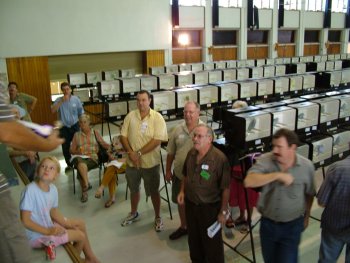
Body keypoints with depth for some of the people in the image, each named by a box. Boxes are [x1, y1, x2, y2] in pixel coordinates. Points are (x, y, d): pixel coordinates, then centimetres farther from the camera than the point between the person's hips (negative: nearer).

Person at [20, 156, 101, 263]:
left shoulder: (53, 189, -5)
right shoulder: (30, 190, -27)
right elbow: (25, 221, -25)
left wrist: (68, 225, -4)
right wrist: (48, 231, -24)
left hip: (49, 225, 8)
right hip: (37, 235, -8)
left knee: (80, 223, 17)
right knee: (80, 236, -6)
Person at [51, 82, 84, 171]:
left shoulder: (76, 99, -3)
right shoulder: (59, 100, -5)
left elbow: (81, 113, 3)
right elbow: (53, 110, -21)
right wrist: (61, 101, -27)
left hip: (75, 126, 0)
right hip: (64, 127, 0)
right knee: (65, 147, 6)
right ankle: (69, 164, 23)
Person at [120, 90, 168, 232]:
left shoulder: (157, 118, -12)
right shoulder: (130, 116, -1)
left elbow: (157, 140, -19)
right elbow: (123, 136, -1)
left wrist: (139, 153, -20)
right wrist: (131, 153, -16)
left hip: (150, 162, -3)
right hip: (131, 162, 4)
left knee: (154, 191, 11)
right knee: (134, 189, 22)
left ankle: (158, 217, 30)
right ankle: (133, 213, 44)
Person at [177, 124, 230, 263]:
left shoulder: (219, 158, -23)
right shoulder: (191, 153, -2)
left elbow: (225, 188, -18)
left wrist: (223, 211, -14)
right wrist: (182, 191, 2)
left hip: (210, 207, -6)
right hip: (190, 204, 6)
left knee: (212, 242, 12)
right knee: (194, 238, 24)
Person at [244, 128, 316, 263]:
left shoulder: (307, 166, -12)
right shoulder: (265, 160, -16)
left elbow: (309, 194, 4)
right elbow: (248, 182, -32)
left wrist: (306, 217, 14)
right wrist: (277, 175, -37)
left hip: (292, 226, -1)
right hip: (267, 223, 2)